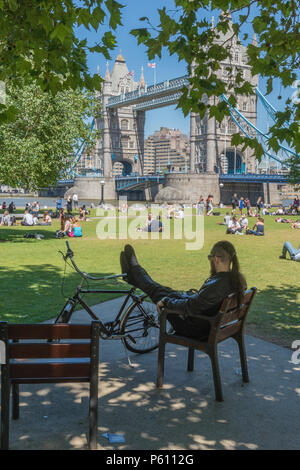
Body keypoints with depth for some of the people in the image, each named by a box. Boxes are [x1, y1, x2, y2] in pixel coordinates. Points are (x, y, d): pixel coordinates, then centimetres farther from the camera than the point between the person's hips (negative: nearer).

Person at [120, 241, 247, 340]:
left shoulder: (217, 284, -35)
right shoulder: (239, 279, -9)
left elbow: (189, 307, -33)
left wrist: (165, 302, -18)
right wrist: (196, 294, 19)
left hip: (198, 330, -7)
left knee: (159, 293, 9)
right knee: (170, 292, 20)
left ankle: (133, 271, 34)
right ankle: (133, 274, 40)